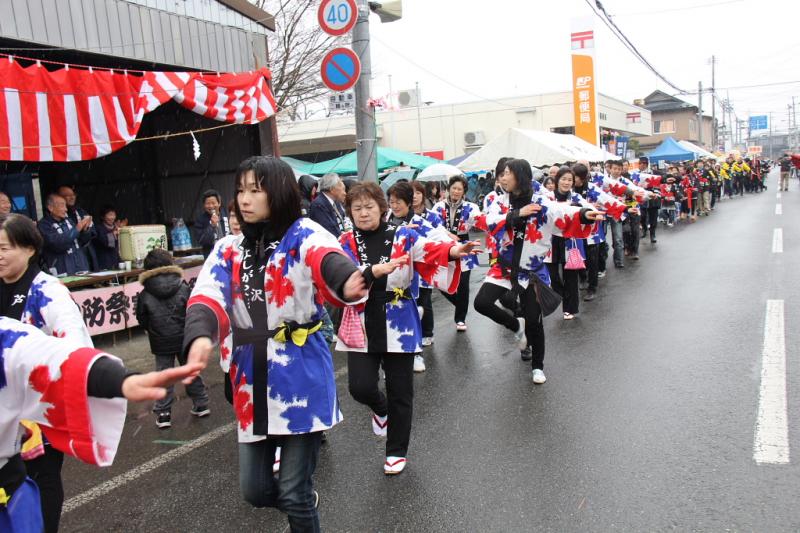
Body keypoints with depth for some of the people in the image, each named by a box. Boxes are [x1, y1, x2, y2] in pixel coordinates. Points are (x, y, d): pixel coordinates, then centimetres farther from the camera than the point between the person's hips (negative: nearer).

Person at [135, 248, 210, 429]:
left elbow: (142, 320, 0)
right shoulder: (184, 289, -9)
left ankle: (163, 413, 9)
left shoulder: (145, 295, -8)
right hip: (184, 339, 1)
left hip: (160, 344, -1)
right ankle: (201, 404, 23)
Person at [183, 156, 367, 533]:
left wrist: (347, 279, -58)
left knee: (293, 492, 1)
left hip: (301, 375, -5)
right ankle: (305, 501, 47)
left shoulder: (302, 234, -8)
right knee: (254, 489, 15)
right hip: (250, 378, 5)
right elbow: (207, 297, -13)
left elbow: (325, 257, -33)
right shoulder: (228, 250, 5)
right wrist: (200, 337, -37)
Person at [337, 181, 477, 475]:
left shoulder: (403, 236, -3)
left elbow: (429, 250, -21)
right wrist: (373, 271, -35)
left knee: (400, 393, 7)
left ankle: (396, 451, 29)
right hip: (362, 326, 1)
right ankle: (380, 407, 31)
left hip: (399, 325, -1)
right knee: (360, 386, -8)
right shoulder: (346, 243, 1)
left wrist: (453, 251, -43)